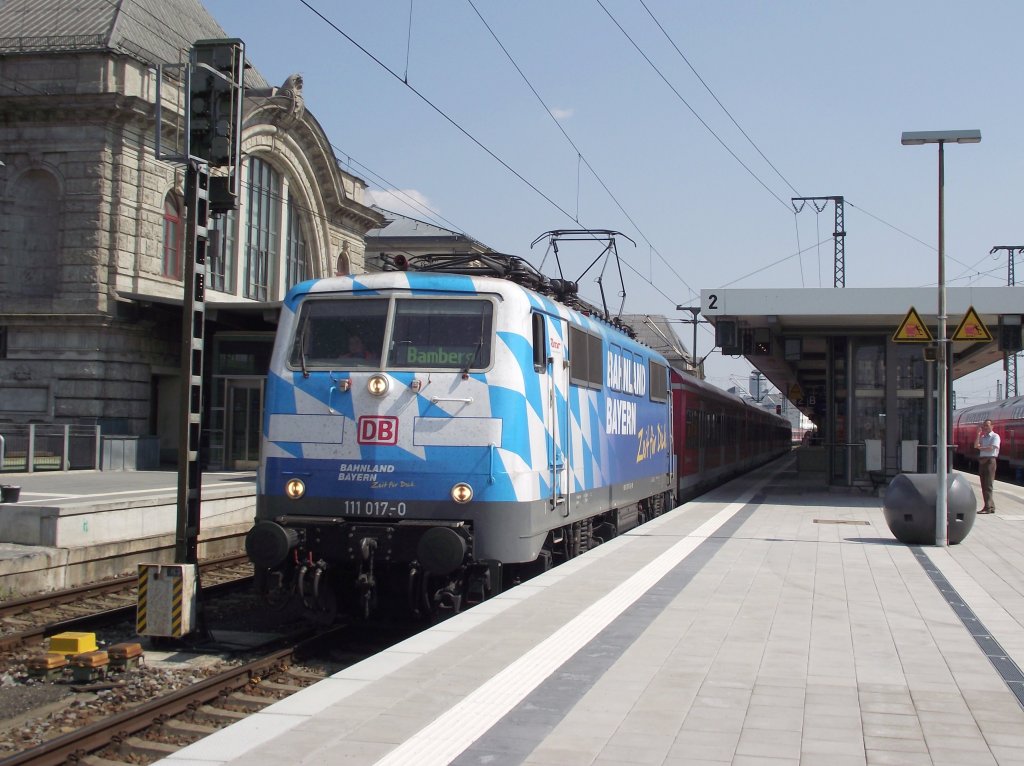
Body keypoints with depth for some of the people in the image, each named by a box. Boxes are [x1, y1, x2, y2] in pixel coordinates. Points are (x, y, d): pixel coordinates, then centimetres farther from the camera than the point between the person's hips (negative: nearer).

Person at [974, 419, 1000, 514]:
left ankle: (988, 507, -12)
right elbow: (976, 445, 5)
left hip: (990, 460, -7)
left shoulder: (995, 436, -2)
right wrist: (978, 434, -1)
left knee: (988, 485, -11)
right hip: (982, 461, 7)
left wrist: (980, 448, -2)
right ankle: (991, 506, 13)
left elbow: (992, 448, -14)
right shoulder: (982, 437, 18)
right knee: (984, 485, 7)